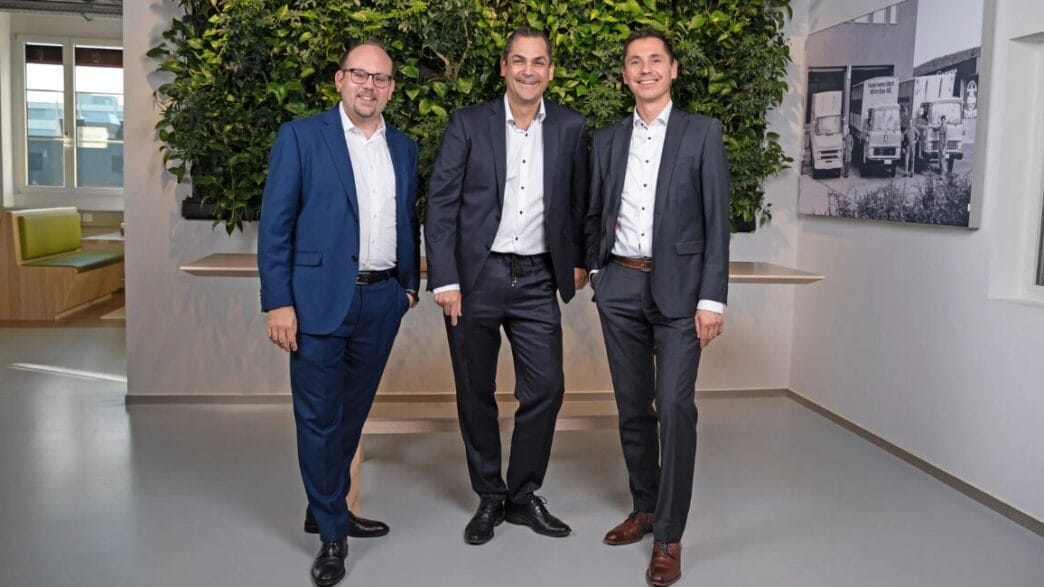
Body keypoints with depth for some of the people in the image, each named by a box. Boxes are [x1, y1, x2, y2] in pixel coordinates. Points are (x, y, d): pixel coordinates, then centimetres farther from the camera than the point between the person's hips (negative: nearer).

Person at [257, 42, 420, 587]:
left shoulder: (404, 148, 11)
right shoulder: (300, 136, -3)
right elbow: (275, 224, -7)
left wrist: (411, 282, 11)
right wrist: (278, 301, -12)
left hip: (382, 300, 5)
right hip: (320, 298, -4)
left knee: (352, 412, 15)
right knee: (319, 417, 2)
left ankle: (328, 509, 32)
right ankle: (331, 532, 17)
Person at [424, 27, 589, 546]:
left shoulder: (570, 127, 5)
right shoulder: (468, 123, -2)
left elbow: (578, 200, 14)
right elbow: (440, 204, -5)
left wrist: (578, 259, 13)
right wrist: (444, 280, -11)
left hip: (537, 280, 2)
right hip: (475, 277, -2)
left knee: (545, 389, 3)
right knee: (476, 395, 8)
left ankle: (523, 496, 22)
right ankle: (489, 498, 25)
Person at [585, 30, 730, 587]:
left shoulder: (702, 133, 1)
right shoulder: (607, 139, 10)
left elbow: (717, 219, -4)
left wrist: (712, 297, -10)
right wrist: (596, 271, 10)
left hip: (678, 286, -3)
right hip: (620, 286, 4)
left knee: (674, 406, -9)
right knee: (632, 406, 11)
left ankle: (669, 536, 1)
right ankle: (644, 508, 27)